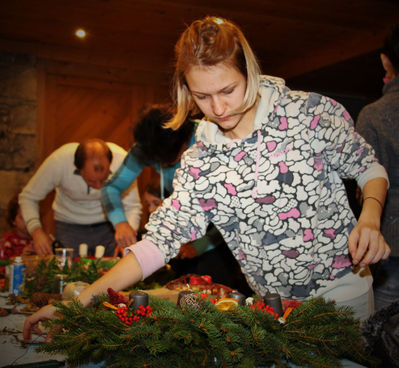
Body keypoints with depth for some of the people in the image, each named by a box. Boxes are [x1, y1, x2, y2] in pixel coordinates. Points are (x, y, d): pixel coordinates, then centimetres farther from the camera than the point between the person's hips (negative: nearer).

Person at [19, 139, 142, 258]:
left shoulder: (122, 160, -29)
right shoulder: (58, 162, -29)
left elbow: (132, 207, -19)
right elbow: (28, 197, -14)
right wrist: (36, 230, -31)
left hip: (109, 225, 0)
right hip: (69, 226, 0)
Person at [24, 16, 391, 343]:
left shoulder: (312, 112, -13)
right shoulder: (199, 164, -7)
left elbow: (369, 167, 0)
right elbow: (161, 239, -11)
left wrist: (369, 219, -20)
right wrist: (81, 302, -18)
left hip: (343, 288, -1)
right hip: (273, 303, 2)